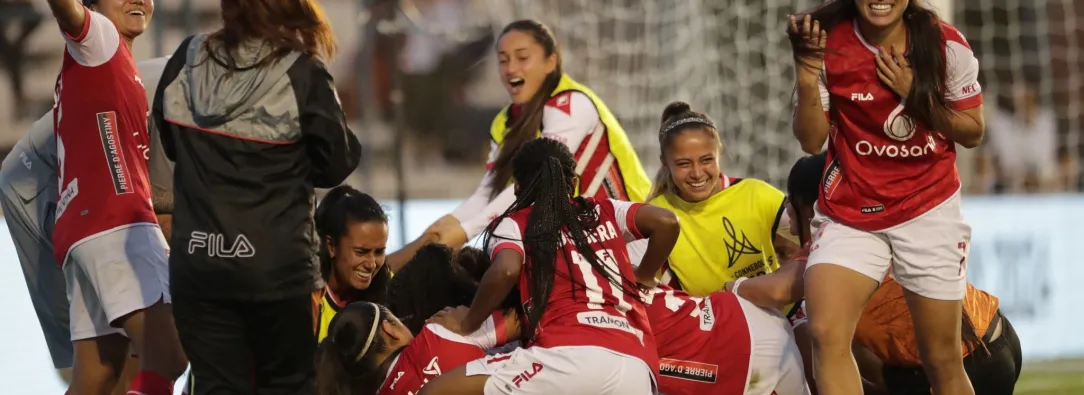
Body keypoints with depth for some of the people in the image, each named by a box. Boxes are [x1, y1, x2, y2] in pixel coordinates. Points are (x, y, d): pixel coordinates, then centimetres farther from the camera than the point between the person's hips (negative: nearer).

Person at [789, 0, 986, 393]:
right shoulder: (828, 43, -9)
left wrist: (914, 93, -17)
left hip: (929, 211, 0)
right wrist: (807, 77, -22)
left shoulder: (946, 45, -9)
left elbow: (973, 133, -2)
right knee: (826, 333, -23)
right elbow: (811, 140, -5)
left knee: (942, 361, 3)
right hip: (849, 213, 0)